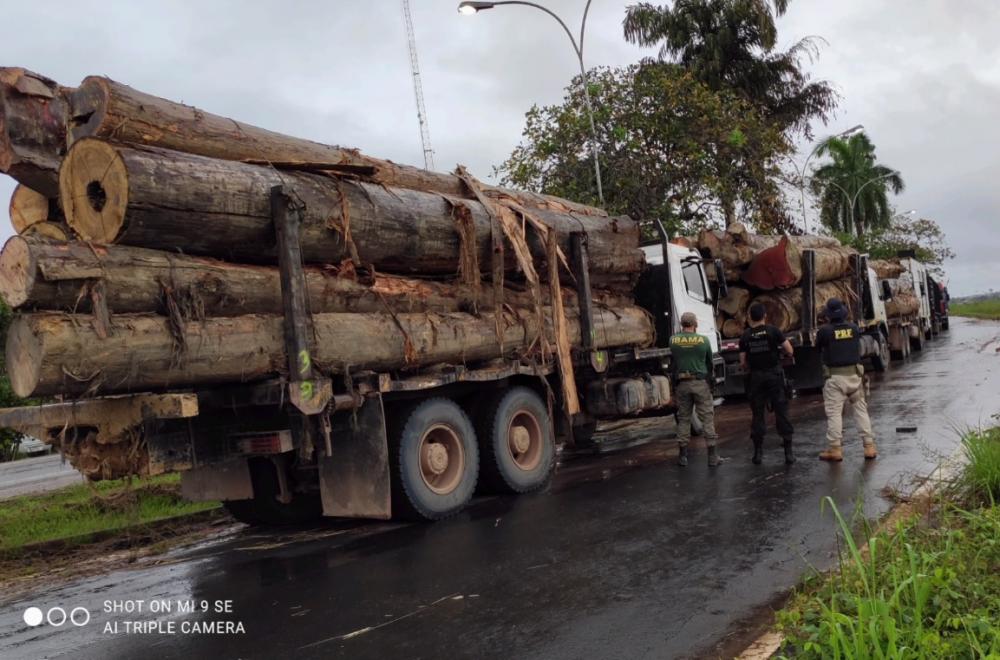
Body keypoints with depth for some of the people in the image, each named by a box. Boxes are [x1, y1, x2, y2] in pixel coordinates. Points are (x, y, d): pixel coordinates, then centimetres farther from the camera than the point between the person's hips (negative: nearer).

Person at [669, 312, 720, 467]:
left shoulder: (673, 340, -1)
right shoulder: (703, 340, -3)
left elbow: (673, 362, 5)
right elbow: (709, 363, 7)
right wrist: (710, 379, 22)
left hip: (682, 383, 2)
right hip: (700, 383, -2)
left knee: (683, 418, 11)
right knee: (707, 418, 3)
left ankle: (683, 455, 14)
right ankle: (712, 455, 3)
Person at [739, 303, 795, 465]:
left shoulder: (745, 336, 1)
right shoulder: (773, 331, -5)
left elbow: (743, 363, 2)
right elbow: (790, 351, -5)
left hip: (756, 377, 2)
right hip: (774, 375, -2)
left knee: (758, 414, 8)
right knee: (781, 412, 3)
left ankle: (758, 452, 10)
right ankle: (788, 452, 3)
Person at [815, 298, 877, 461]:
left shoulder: (825, 331, -11)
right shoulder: (853, 328, 2)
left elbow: (818, 346, 6)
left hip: (835, 377, -4)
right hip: (854, 374, 4)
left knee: (834, 413, 1)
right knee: (861, 410, 11)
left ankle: (835, 449, 1)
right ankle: (869, 446, 12)